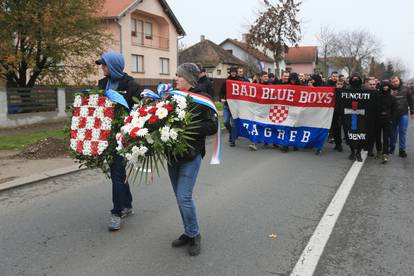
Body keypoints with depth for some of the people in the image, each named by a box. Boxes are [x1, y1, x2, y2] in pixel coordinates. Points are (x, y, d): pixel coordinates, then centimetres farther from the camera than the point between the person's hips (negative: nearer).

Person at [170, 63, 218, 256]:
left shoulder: (202, 99, -7)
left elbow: (212, 126, -13)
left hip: (191, 155, -6)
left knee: (184, 197, -9)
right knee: (179, 196, 13)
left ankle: (194, 235, 12)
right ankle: (189, 232, 29)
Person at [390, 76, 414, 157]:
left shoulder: (405, 89, 2)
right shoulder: (389, 90, -5)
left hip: (403, 114, 1)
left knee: (403, 131, 3)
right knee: (393, 131, 10)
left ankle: (402, 149, 10)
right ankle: (392, 147, 24)